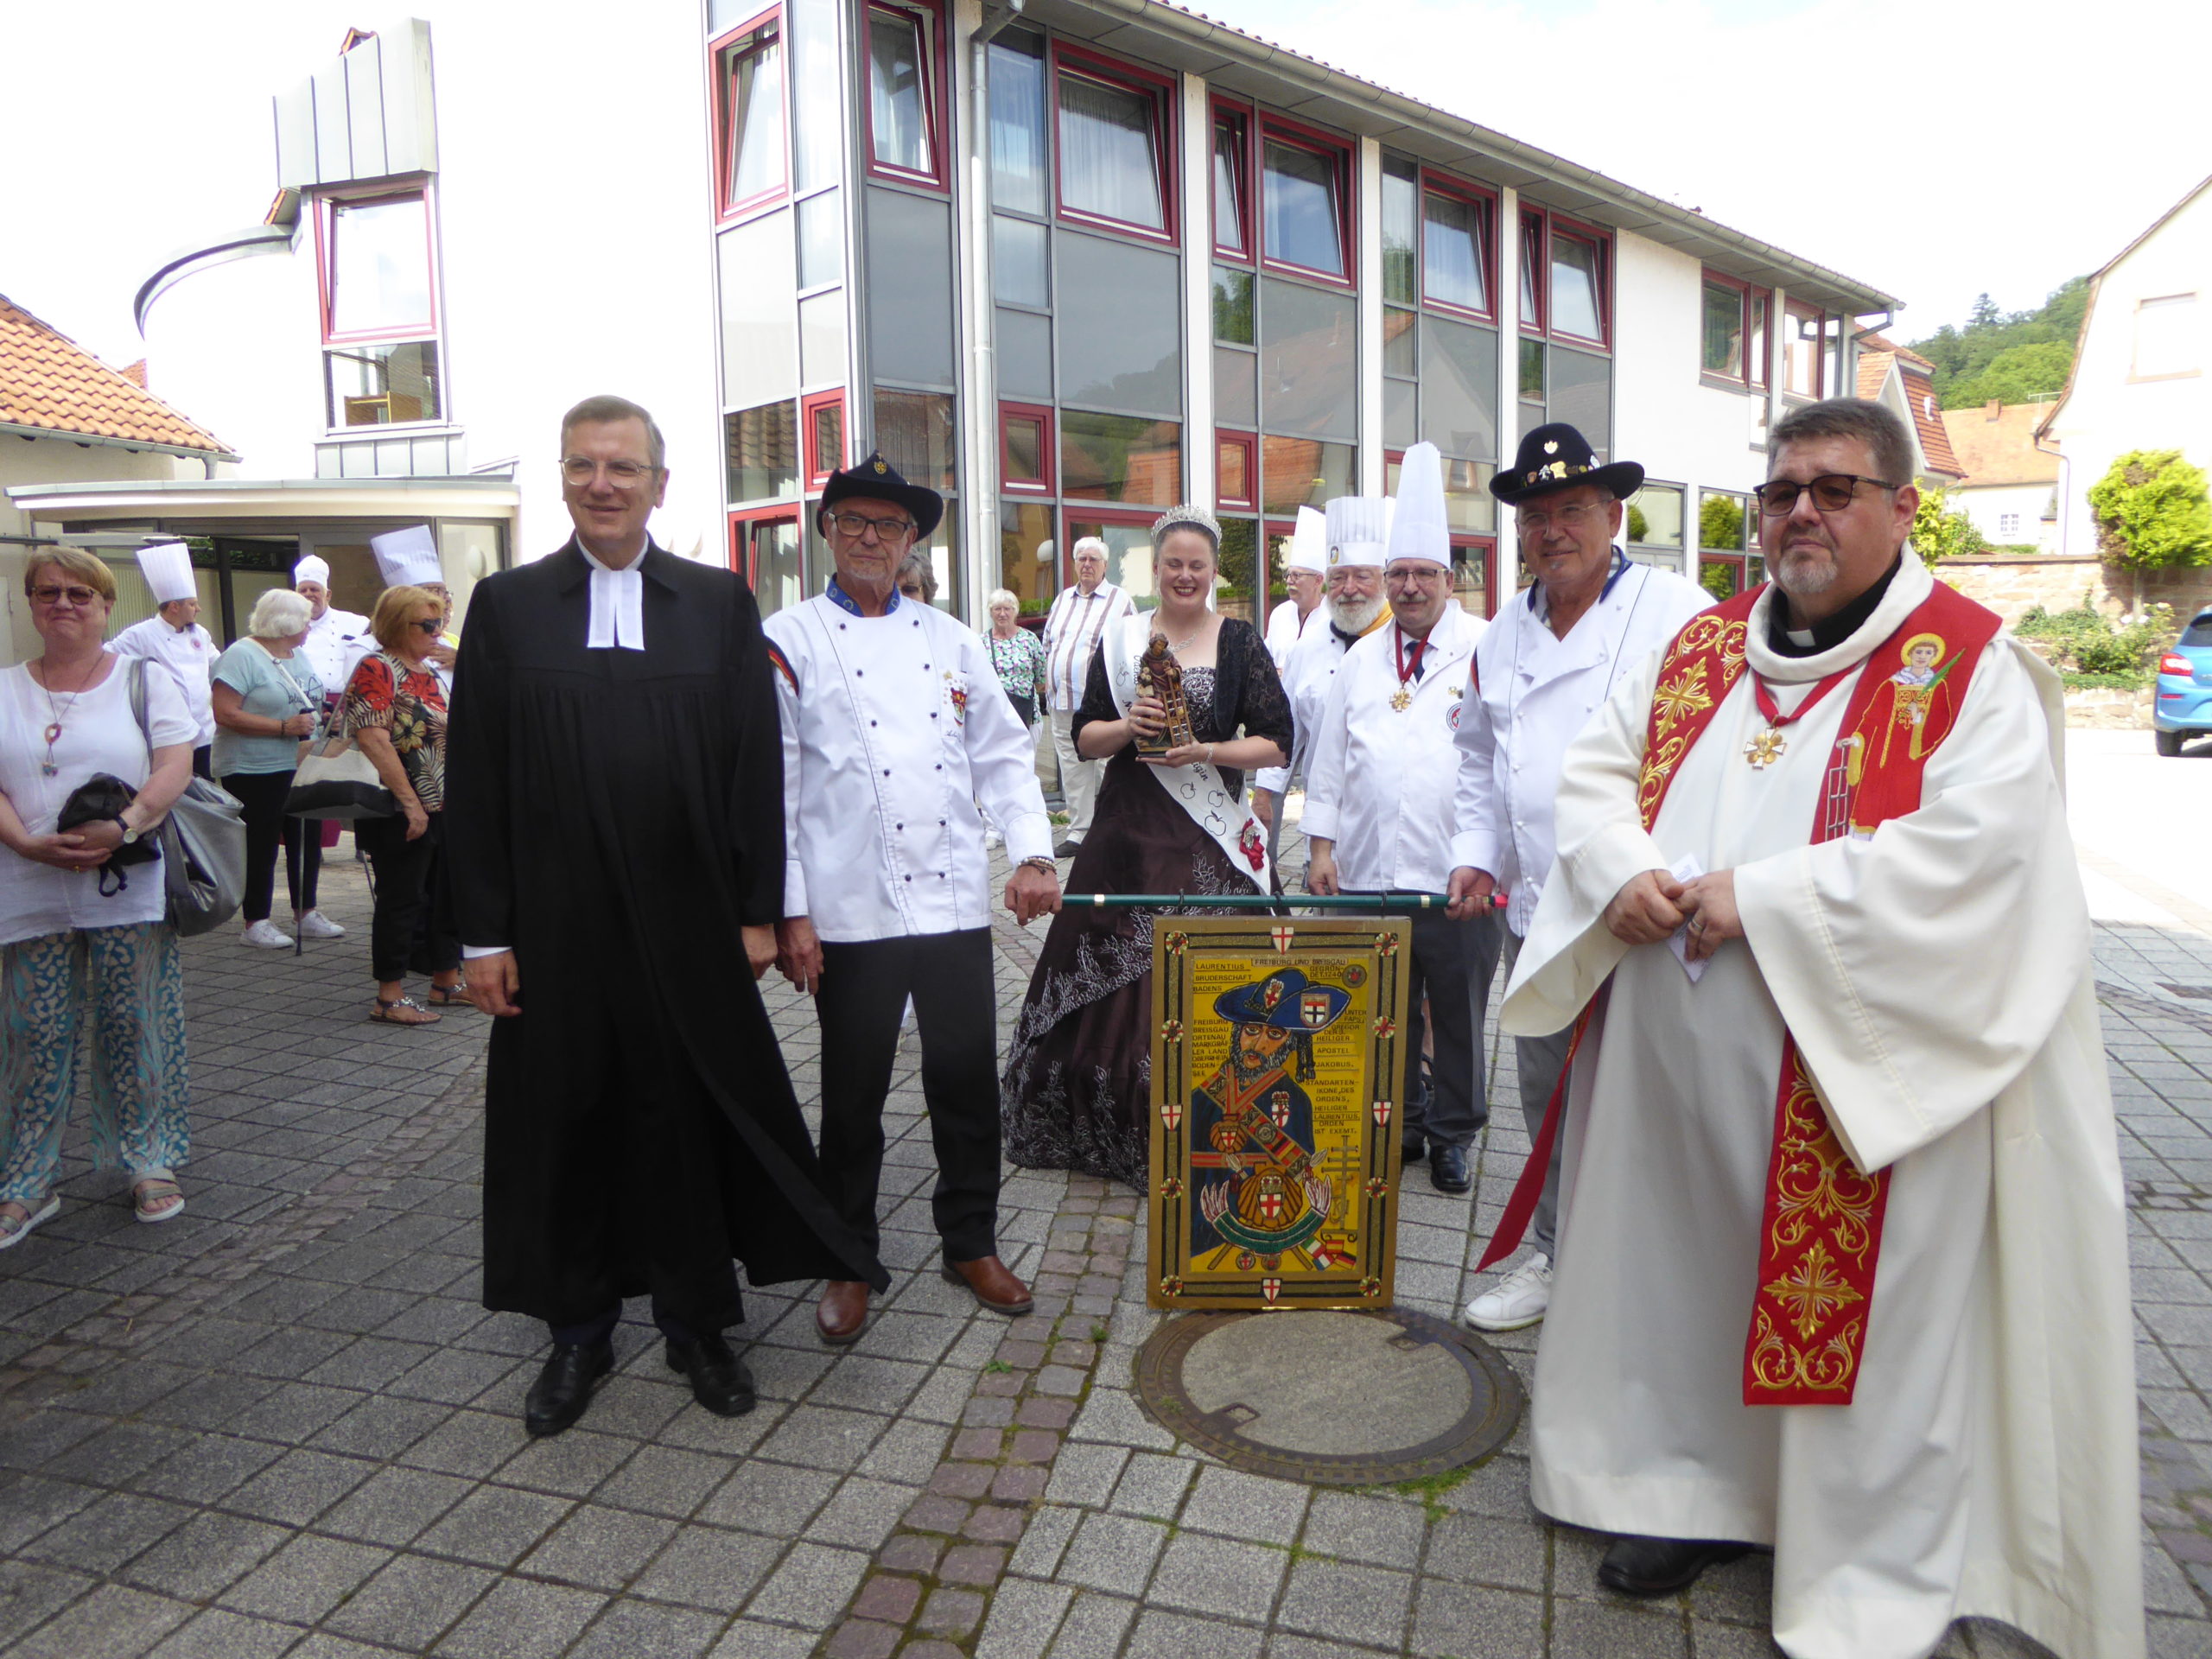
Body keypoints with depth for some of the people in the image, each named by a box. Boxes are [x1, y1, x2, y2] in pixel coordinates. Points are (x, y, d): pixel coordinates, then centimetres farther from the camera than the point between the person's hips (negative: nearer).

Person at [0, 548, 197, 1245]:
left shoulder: (146, 680, 5)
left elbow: (174, 769, -6)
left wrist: (125, 826, -22)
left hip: (128, 892, -2)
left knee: (135, 1030, 4)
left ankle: (149, 1163, 17)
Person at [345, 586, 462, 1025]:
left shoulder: (430, 672, 15)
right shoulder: (376, 669, -11)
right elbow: (374, 740, -20)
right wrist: (411, 803, -22)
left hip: (443, 808, 8)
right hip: (402, 813, -8)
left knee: (449, 894, 13)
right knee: (402, 899, -2)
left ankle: (447, 981, 25)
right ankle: (390, 997, 7)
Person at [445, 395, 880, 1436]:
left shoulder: (721, 603, 5)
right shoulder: (506, 606, 5)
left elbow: (756, 765, 3)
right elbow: (475, 780, 2)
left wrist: (759, 911, -2)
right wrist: (484, 933, -2)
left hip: (688, 921, 0)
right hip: (557, 924, 1)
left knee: (691, 1119, 9)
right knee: (563, 1125, 11)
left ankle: (697, 1323, 27)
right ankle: (578, 1332, 30)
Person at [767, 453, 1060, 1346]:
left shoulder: (951, 641, 13)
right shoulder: (790, 641, 1)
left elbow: (1002, 753, 12)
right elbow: (774, 783, -3)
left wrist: (1032, 853, -1)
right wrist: (788, 913, -8)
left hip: (955, 898, 3)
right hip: (850, 908, -3)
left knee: (968, 1078, 10)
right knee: (853, 1093, 8)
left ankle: (971, 1242, 29)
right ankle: (849, 1261, 26)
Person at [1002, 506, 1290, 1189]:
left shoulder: (1240, 642, 2)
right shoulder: (1122, 639, 9)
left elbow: (1277, 744, -1)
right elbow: (1085, 737, 8)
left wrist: (1205, 752, -14)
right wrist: (1127, 727, -12)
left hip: (1210, 841, -2)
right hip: (1129, 833, 2)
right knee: (1110, 980, 5)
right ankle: (1108, 1129, 24)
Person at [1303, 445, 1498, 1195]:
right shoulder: (1361, 660, 13)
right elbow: (1329, 758, 13)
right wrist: (1322, 843, 7)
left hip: (1455, 874, -3)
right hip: (1369, 870, 4)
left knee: (1458, 1013, 8)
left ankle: (1452, 1134, 24)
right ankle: (1398, 1123, 27)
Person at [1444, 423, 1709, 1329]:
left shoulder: (1678, 611, -6)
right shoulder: (1503, 634, 12)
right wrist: (1477, 853, 9)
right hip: (1532, 913, 6)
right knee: (1550, 1104, 18)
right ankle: (1559, 1256, 36)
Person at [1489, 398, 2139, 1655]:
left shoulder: (1971, 666, -6)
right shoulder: (1701, 647, 11)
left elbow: (1972, 847, -19)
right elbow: (1598, 773, 12)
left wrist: (1759, 899, -21)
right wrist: (1626, 873, -9)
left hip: (1854, 1070, -5)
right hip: (1677, 1063, 5)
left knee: (1851, 1305, 7)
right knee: (1681, 1270, 16)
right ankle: (1700, 1486, 38)